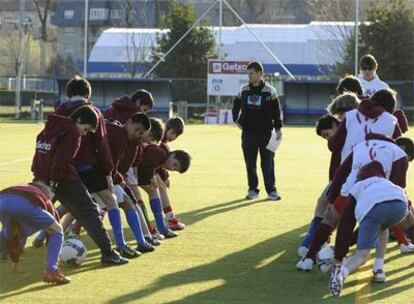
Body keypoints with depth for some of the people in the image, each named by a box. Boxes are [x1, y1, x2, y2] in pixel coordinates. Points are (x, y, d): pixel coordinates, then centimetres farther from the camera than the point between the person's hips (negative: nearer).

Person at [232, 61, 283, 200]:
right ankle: (252, 190, 15)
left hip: (266, 132, -3)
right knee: (250, 163, 5)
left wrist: (278, 128, -6)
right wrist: (236, 119, 8)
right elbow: (236, 105, 21)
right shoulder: (244, 90, 6)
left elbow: (277, 110, 0)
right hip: (248, 133, 3)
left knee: (268, 163, -1)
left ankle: (271, 190, 5)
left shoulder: (269, 91, -3)